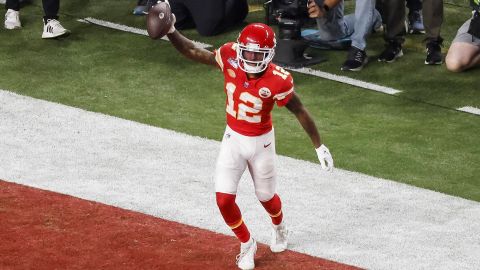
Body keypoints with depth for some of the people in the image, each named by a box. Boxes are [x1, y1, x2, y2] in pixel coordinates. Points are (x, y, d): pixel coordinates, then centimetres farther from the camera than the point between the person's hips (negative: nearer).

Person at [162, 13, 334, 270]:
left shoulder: (277, 81, -28)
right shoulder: (230, 58, -20)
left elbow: (300, 111, -16)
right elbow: (193, 52, -11)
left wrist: (319, 146, -10)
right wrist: (171, 31, -28)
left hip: (261, 142, -2)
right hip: (233, 139, 2)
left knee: (266, 196, 18)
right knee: (224, 198, -5)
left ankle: (279, 227, 56)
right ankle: (246, 244, 23)